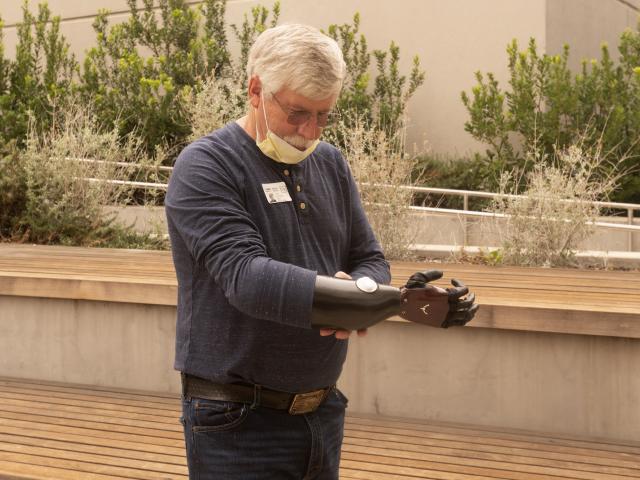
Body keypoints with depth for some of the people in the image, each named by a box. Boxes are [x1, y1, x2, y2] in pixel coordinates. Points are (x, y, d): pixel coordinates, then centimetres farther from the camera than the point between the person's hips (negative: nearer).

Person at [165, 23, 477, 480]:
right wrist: (356, 298, -34)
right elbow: (245, 276, -24)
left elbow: (370, 260, 10)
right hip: (237, 424, -6)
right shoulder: (204, 167, -12)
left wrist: (355, 291, -15)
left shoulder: (331, 163, 8)